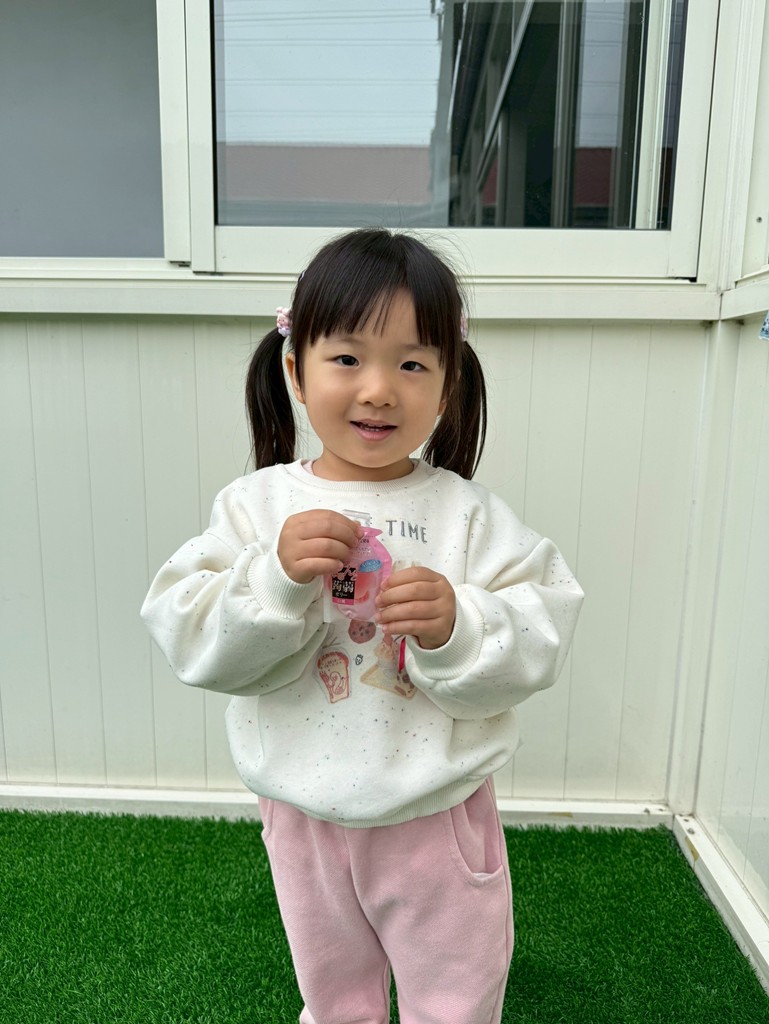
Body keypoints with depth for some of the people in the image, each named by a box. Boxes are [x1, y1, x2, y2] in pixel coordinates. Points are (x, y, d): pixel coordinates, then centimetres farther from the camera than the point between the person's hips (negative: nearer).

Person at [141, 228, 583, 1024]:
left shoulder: (467, 515, -14)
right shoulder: (255, 505, -11)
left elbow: (531, 653, -15)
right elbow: (192, 644, -17)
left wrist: (456, 626, -34)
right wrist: (275, 577, -32)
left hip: (438, 818, -1)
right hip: (305, 818, 2)